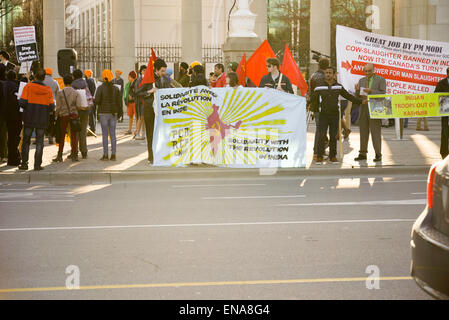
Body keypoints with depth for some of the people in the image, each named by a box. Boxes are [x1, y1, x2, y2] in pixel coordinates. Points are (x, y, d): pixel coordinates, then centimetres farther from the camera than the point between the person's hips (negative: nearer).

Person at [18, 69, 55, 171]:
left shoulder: (28, 87, -5)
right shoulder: (48, 89, 0)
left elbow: (22, 103, -11)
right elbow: (51, 107, -3)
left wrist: (27, 108, 10)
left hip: (29, 119, 0)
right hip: (42, 120, 1)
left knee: (26, 141, 10)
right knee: (39, 142, 7)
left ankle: (24, 164, 7)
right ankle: (37, 164, 2)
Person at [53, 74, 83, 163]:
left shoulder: (60, 93, -4)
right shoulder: (76, 93, -2)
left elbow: (58, 107, -6)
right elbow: (79, 105, -11)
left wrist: (55, 116, 4)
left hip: (63, 116, 0)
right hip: (74, 115, 0)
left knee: (61, 136, 8)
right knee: (74, 136, 6)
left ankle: (59, 156, 9)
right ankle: (74, 156, 6)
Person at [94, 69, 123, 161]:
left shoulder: (100, 88, -8)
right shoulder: (116, 88, 1)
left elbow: (97, 101, -14)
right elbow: (119, 102, 1)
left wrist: (101, 103, 8)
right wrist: (120, 113, 10)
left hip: (103, 113, -3)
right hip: (113, 113, 3)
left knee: (105, 134, 1)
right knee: (113, 134, 7)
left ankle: (105, 155, 0)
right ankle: (113, 155, 6)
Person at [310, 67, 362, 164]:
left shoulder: (338, 87, 6)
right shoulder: (319, 87, -1)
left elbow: (348, 96, 12)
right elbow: (313, 99, 8)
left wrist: (360, 101, 10)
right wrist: (315, 109, 3)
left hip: (335, 115, 2)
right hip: (323, 115, -2)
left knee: (333, 137, 3)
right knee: (321, 136, -8)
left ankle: (333, 156, 12)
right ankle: (319, 157, -2)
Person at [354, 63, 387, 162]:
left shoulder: (381, 80, 2)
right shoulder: (361, 80, 15)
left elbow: (383, 94, -7)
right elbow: (358, 96, 14)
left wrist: (370, 91, -17)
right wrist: (357, 90, -8)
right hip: (363, 109, 5)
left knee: (376, 132, -6)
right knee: (363, 132, 5)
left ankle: (378, 154, -1)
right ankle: (363, 153, 10)